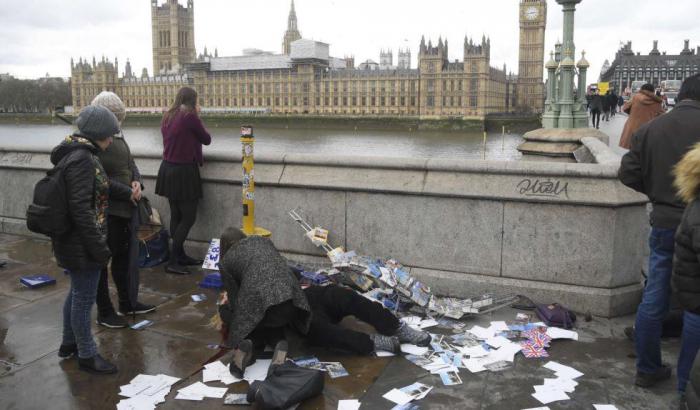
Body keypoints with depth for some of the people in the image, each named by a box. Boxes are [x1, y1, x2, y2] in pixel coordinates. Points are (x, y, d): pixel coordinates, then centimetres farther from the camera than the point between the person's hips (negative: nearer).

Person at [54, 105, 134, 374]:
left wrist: (127, 193, 21)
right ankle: (86, 356, 17)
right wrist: (99, 246, -23)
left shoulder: (80, 153, 9)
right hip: (81, 245, -11)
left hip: (72, 242, 11)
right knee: (85, 297, 3)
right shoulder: (81, 159, -23)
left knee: (77, 292, 23)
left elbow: (101, 185, 26)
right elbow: (81, 208, -27)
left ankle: (69, 343, 40)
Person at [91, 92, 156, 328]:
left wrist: (137, 182, -4)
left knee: (123, 256, 19)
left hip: (124, 208, 8)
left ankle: (127, 303, 36)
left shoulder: (118, 135, 7)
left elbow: (130, 163, 15)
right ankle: (104, 312, 20)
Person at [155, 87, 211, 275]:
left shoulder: (167, 116, 9)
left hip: (168, 169, 8)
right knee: (189, 217, -1)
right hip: (184, 171, -8)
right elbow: (207, 139, -3)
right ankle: (173, 262, -2)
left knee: (176, 215, 13)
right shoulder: (190, 117, -13)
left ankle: (180, 256, 22)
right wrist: (198, 117, 7)